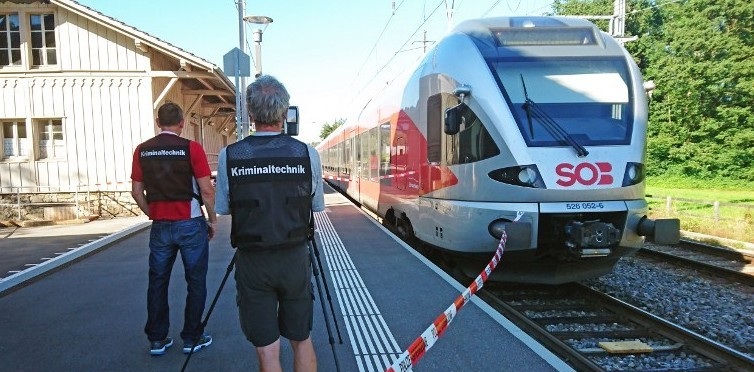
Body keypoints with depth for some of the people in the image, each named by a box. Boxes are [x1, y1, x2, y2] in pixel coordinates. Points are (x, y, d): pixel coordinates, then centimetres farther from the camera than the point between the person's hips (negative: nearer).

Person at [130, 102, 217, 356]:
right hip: (191, 224, -3)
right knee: (195, 282, 8)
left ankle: (157, 339, 20)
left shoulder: (142, 151, 3)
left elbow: (136, 191, 7)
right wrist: (212, 220, 1)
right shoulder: (191, 148, -9)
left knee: (157, 282, 13)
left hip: (160, 226, 4)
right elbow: (207, 190, -11)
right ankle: (192, 338, 14)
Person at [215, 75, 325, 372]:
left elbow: (223, 209, 2)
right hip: (295, 258, 1)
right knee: (301, 339, 18)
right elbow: (317, 207, 2)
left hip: (251, 261, -1)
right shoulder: (307, 154, -8)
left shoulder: (229, 156, -9)